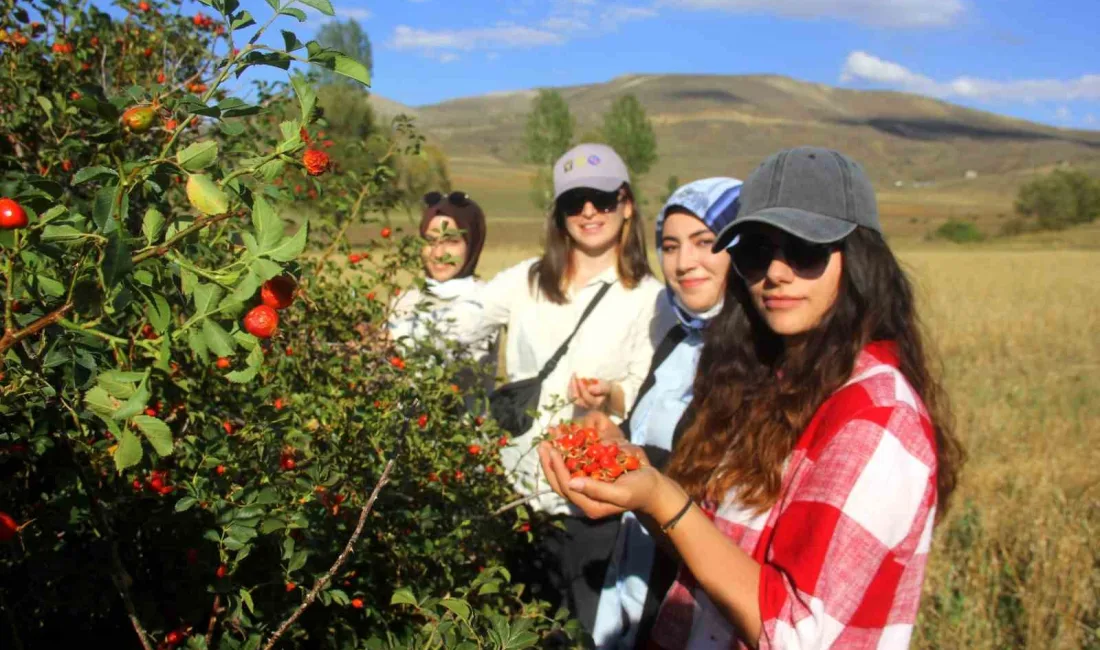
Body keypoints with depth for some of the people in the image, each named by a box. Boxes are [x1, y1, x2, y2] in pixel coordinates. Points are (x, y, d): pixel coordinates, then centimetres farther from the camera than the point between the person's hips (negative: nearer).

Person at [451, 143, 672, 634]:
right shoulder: (528, 279, 4)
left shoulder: (649, 297, -6)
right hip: (521, 489, 4)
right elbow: (452, 326, 2)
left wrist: (610, 397, -27)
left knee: (594, 629, 9)